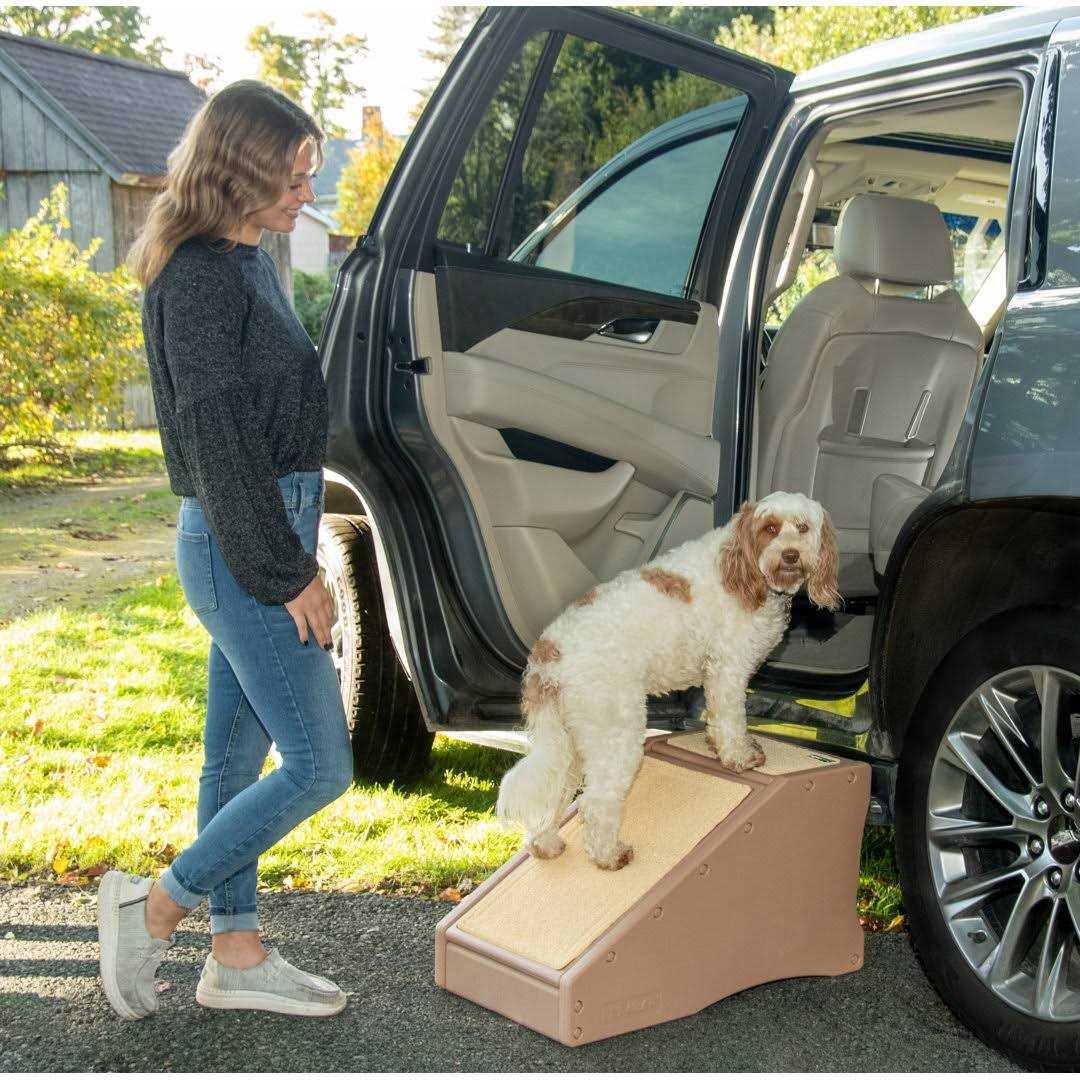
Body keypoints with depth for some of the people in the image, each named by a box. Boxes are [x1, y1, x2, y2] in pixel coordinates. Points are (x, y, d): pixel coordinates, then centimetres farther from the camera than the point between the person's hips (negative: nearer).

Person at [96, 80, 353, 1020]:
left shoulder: (246, 265, 13)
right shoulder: (199, 281, -16)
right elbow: (218, 443, -19)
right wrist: (289, 574, -16)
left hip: (260, 542, 10)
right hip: (244, 552, -10)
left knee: (237, 757, 15)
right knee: (320, 766, -4)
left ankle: (237, 955, 28)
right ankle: (154, 908, 11)